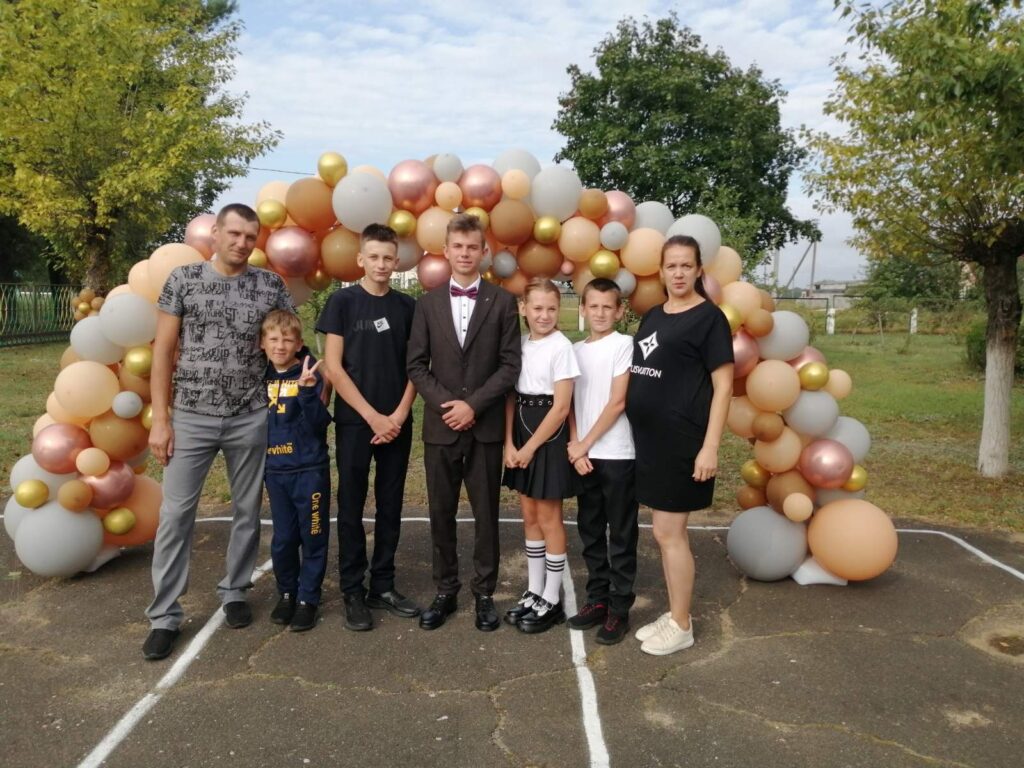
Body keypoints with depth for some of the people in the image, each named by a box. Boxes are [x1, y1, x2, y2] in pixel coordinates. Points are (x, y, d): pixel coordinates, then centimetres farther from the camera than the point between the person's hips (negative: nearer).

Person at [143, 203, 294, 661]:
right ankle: (165, 615, 13)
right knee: (175, 513, 1)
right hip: (191, 418, -1)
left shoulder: (271, 286, 2)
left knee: (247, 510, 11)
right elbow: (163, 351, 0)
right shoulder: (182, 279, 0)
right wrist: (160, 418, -5)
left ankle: (235, 592, 30)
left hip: (251, 419, 1)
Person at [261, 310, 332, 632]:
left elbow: (319, 423, -17)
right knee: (283, 538, 13)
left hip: (310, 470, -4)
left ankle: (308, 598, 20)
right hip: (275, 471, 4)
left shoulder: (309, 373, -9)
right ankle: (286, 593, 31)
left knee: (313, 536, 6)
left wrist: (308, 390, -29)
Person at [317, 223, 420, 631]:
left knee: (390, 507, 9)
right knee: (352, 508, 4)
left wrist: (398, 415, -6)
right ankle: (353, 592, 14)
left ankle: (383, 586, 21)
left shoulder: (407, 306, 6)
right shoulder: (342, 301, -2)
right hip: (354, 421, -3)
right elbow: (333, 366, -7)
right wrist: (372, 416, -11)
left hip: (397, 423, 3)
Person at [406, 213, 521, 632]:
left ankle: (484, 593, 19)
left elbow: (510, 364, -3)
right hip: (440, 425, 2)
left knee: (485, 514, 6)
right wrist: (445, 403, -10)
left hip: (486, 426, -1)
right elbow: (416, 365, 4)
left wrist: (473, 404, -12)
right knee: (441, 513, 8)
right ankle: (445, 590, 22)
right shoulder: (428, 303, 8)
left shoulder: (502, 302, 2)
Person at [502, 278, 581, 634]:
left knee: (549, 518, 4)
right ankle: (533, 591, 27)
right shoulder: (520, 344, 6)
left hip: (548, 437, -6)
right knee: (530, 517, 14)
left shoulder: (561, 347, -13)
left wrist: (531, 447, -12)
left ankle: (551, 600, 17)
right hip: (521, 434, 6)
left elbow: (561, 407, -14)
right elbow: (511, 396, 5)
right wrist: (509, 442, -5)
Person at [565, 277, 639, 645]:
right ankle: (597, 599, 25)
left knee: (621, 535, 4)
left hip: (617, 454, -5)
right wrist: (574, 444, -5)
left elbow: (617, 402, -10)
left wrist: (586, 444, -9)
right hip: (583, 454, 5)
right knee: (590, 531, 12)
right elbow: (570, 403, 9)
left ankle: (619, 608, 12)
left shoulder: (624, 344, -5)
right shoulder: (576, 350, 10)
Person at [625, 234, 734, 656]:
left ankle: (682, 626, 16)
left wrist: (710, 447, -18)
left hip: (682, 440, -7)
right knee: (666, 534, 14)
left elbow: (723, 386, -12)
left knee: (669, 534, 0)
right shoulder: (653, 316, 12)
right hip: (650, 439, 7)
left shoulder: (709, 317, -8)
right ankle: (673, 615, 28)